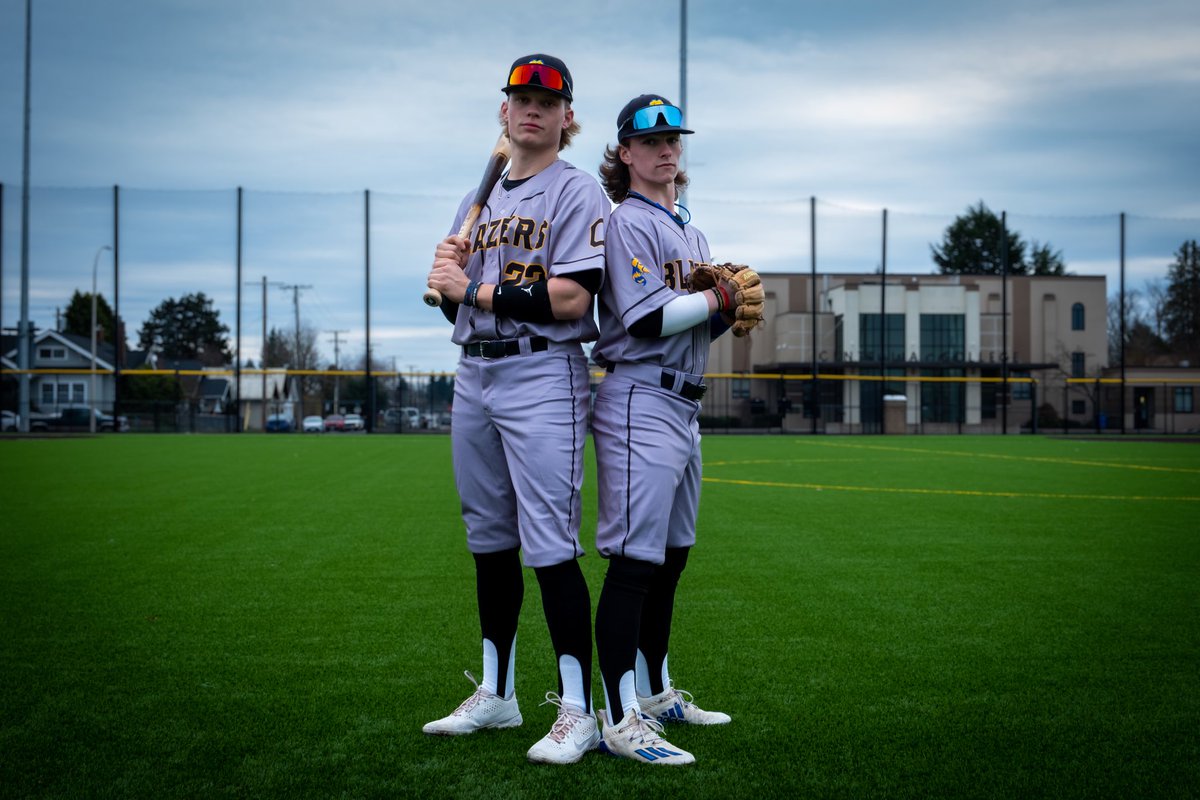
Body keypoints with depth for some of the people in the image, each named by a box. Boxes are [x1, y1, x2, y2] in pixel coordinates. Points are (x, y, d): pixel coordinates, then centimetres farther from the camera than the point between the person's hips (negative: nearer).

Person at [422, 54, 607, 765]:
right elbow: (455, 304, 18)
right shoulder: (480, 200, 19)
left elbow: (571, 298, -15)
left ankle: (578, 711, -5)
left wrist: (474, 288, -11)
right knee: (489, 538, 12)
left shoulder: (577, 191, -2)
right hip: (473, 375, 7)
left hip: (544, 375, -7)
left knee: (550, 545, -11)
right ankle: (496, 694, 23)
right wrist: (447, 269, -4)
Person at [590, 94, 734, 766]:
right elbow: (649, 318, -18)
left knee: (671, 557, 16)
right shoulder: (627, 222, -7)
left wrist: (731, 309, -3)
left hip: (685, 404, 10)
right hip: (641, 401, -10)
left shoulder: (690, 230, 21)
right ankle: (621, 720, -13)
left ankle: (657, 692, 28)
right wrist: (720, 296, -9)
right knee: (635, 559, -13)